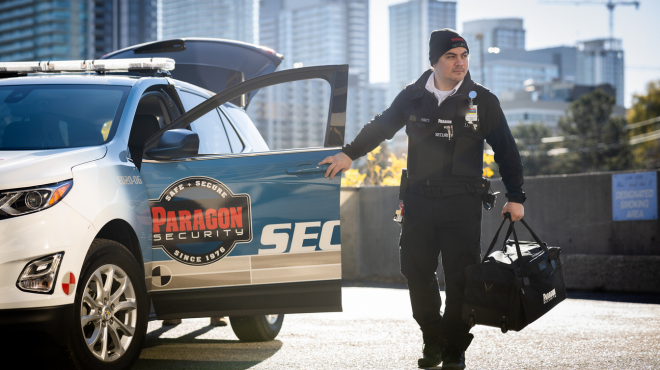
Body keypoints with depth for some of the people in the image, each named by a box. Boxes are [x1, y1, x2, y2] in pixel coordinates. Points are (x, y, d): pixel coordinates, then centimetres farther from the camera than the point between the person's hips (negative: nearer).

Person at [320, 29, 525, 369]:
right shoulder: (413, 97, 7)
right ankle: (432, 341, 17)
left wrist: (515, 197, 1)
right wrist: (349, 153, 7)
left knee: (460, 277, -5)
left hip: (462, 203, -2)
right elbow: (381, 127, 18)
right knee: (416, 271, 1)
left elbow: (506, 150, 5)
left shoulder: (482, 101, 2)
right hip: (419, 198, 2)